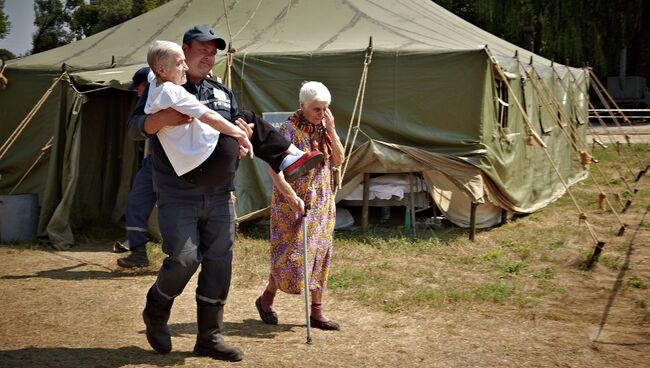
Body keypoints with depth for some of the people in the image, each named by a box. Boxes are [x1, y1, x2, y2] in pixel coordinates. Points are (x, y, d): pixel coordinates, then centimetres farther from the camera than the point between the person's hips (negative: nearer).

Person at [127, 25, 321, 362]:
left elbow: (237, 140, 22)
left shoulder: (224, 94, 20)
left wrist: (244, 134, -3)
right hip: (178, 196, -5)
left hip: (219, 195, 5)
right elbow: (134, 128, -5)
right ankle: (156, 312, 15)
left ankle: (210, 337, 14)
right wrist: (163, 118, -26)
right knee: (184, 258, -15)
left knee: (219, 264, 3)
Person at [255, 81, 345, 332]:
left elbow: (339, 159, 1)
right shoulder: (289, 129, -12)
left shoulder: (324, 129, 7)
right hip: (293, 202, -6)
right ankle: (266, 299, 18)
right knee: (292, 253, -5)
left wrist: (331, 129, -8)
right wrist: (291, 195, -25)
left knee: (319, 255, 8)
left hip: (322, 203, 6)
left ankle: (316, 312, 16)